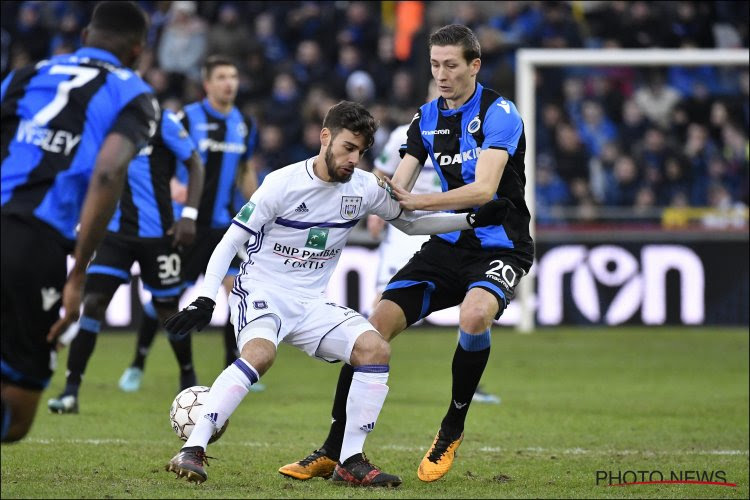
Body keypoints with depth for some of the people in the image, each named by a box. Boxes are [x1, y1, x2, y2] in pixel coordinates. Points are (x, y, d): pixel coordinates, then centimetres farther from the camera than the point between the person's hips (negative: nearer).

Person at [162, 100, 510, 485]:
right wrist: (205, 301, -19)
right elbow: (230, 243, -9)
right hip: (260, 291, -5)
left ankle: (350, 462, -9)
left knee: (375, 349, -17)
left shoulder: (365, 188, 1)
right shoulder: (282, 184, -14)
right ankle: (192, 451, -36)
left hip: (310, 303, 5)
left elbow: (411, 222, 17)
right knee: (260, 353, -36)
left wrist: (473, 220, 7)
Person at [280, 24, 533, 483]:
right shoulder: (427, 118, 7)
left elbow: (484, 188, -25)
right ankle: (333, 451, -1)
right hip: (447, 243, 6)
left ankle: (452, 431, -12)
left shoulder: (499, 114, -14)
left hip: (499, 247, -6)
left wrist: (416, 201, -28)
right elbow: (398, 188, 4)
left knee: (474, 315, -36)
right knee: (375, 326, -8)